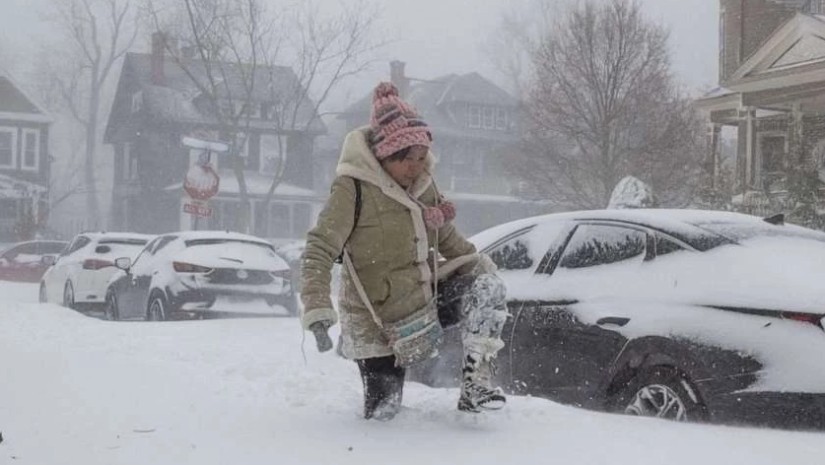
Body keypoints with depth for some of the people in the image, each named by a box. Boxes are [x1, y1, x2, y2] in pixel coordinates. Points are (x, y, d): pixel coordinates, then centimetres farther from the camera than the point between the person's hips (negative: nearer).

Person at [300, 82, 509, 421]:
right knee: (382, 412, -2)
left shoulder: (423, 181, 1)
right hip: (378, 322, -5)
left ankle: (476, 382, -13)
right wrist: (317, 311, -32)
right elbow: (319, 251, -21)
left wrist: (479, 263, 4)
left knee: (488, 287, -17)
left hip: (426, 299, 5)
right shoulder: (353, 188, -19)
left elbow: (445, 235, 17)